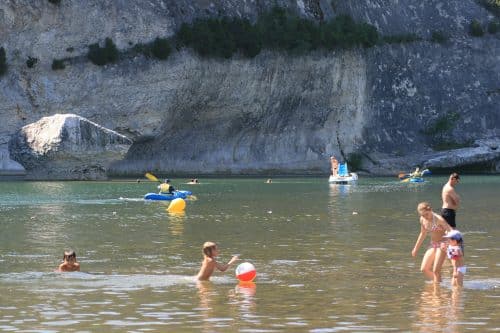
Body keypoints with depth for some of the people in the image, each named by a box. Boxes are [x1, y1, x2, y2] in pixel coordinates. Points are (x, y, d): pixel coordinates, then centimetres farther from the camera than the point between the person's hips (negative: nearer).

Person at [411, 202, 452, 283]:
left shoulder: (438, 219, -21)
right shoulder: (422, 220, 0)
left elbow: (450, 230, -26)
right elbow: (423, 233, 17)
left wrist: (446, 244, -42)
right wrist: (416, 248, 21)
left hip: (442, 244, -7)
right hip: (432, 245, 7)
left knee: (436, 270, -14)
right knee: (424, 269, 3)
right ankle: (437, 281, 22)